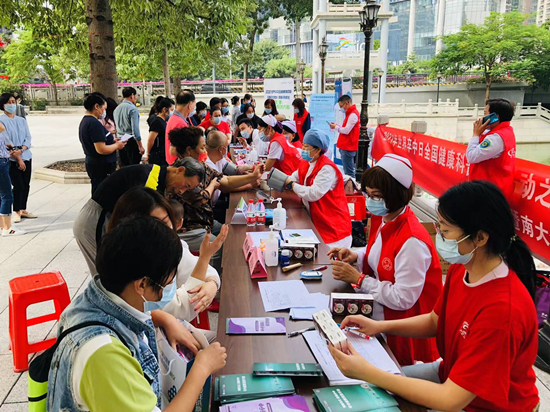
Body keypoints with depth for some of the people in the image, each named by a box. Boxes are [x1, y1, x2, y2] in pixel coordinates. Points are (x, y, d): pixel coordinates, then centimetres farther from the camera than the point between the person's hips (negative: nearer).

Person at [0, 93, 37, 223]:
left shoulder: (22, 120, 13)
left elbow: (28, 138, 7)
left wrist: (21, 150, -12)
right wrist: (18, 158, -13)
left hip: (26, 156, 5)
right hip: (11, 159, -5)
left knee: (26, 185, 7)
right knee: (18, 185, -8)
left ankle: (23, 210, 19)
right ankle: (16, 212, 5)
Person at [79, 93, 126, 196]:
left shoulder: (85, 121, 12)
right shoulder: (95, 123, -19)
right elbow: (102, 150, -24)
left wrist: (112, 141, 12)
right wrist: (117, 146, -8)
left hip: (92, 163, 10)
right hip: (101, 167, -10)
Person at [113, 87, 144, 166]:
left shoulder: (117, 108, 11)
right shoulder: (133, 108, -12)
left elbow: (116, 126, 16)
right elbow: (135, 129, -17)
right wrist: (140, 146, -15)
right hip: (131, 141, -7)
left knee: (124, 167, 11)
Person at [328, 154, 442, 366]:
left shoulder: (412, 241, -28)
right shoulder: (381, 219, 0)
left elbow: (404, 299, -25)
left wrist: (358, 279, -22)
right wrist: (356, 256, -4)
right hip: (379, 312, 8)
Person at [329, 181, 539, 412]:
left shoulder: (502, 311, -36)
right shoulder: (461, 269, -11)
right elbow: (435, 321, 6)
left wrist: (366, 372, -32)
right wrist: (380, 326, -9)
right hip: (452, 374, 7)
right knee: (371, 388, 6)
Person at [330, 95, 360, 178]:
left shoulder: (353, 114, -15)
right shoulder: (352, 113, 17)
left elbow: (346, 131, -18)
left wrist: (336, 127, -3)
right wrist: (337, 126, 8)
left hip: (347, 147, -10)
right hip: (347, 147, 10)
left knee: (349, 172, -8)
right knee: (349, 171, 15)